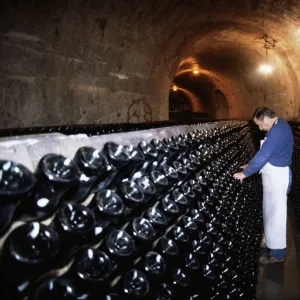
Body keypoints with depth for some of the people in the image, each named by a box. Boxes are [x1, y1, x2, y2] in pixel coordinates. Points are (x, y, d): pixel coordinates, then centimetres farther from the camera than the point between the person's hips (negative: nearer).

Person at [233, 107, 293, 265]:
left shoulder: (277, 131, -24)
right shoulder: (280, 125, 10)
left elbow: (263, 155, -26)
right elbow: (265, 153, 16)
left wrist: (245, 173, -17)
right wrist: (251, 165, 14)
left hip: (277, 176, -10)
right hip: (275, 174, 10)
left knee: (275, 214, 0)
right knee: (272, 212, 21)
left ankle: (277, 254, 12)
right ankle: (271, 242, 36)